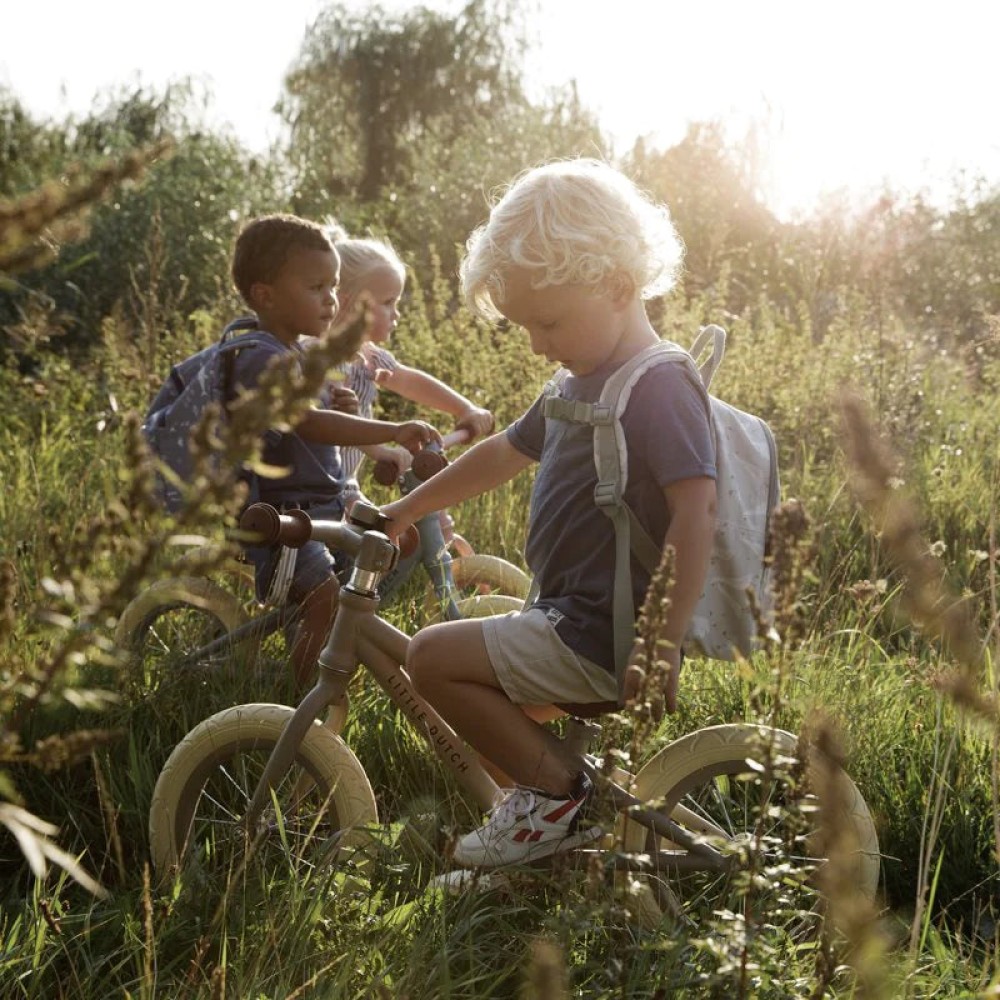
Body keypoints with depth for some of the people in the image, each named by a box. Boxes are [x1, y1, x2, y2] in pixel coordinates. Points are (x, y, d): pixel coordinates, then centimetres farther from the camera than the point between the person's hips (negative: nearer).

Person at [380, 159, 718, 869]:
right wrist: (405, 510, 30)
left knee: (432, 657, -14)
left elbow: (697, 506, -26)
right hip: (574, 621, 10)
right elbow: (505, 453, 25)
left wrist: (666, 642, -28)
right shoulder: (581, 384, 12)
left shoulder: (658, 388, -18)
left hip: (602, 643, -10)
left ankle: (560, 794, -5)